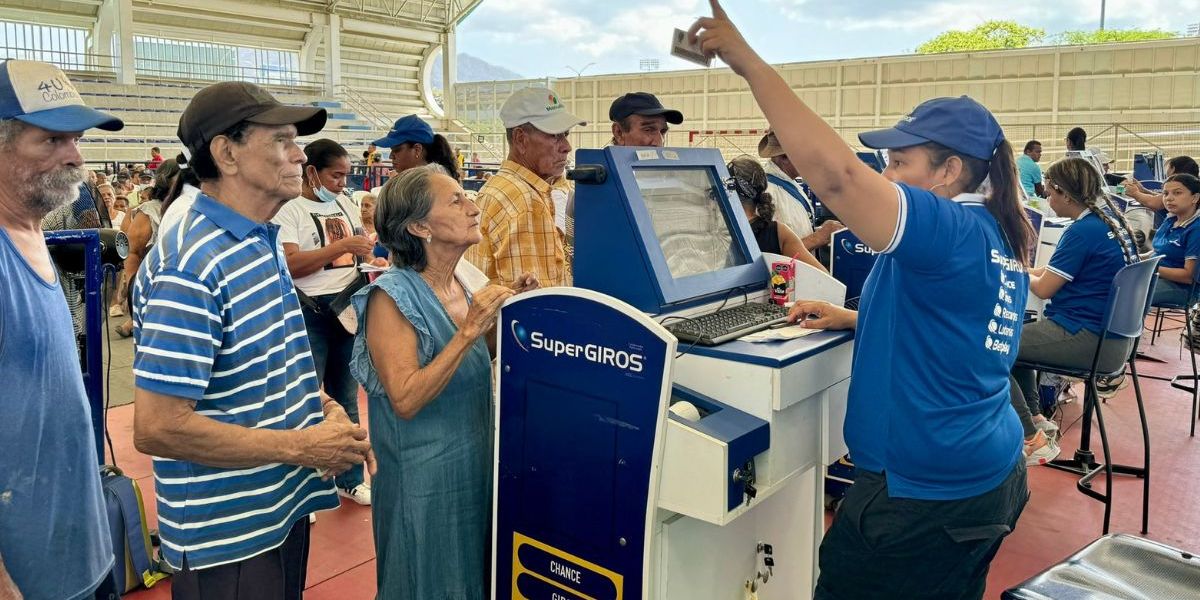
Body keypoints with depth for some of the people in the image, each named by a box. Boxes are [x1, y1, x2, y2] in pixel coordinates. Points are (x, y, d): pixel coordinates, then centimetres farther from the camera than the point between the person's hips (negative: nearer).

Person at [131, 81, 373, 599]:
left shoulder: (263, 243, 7)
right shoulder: (190, 266, -23)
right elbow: (156, 429, -26)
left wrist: (319, 407, -1)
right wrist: (301, 447, -20)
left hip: (282, 509, 9)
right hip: (226, 539, -9)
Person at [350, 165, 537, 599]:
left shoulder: (463, 280, 1)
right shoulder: (392, 297, -19)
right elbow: (405, 400, -26)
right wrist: (469, 330, -28)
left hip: (476, 467, 7)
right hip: (425, 482, -7)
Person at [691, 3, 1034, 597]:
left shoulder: (951, 232, -21)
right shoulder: (999, 242, 8)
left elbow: (836, 173, -35)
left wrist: (751, 64, -29)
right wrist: (851, 319, 14)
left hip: (925, 494, -10)